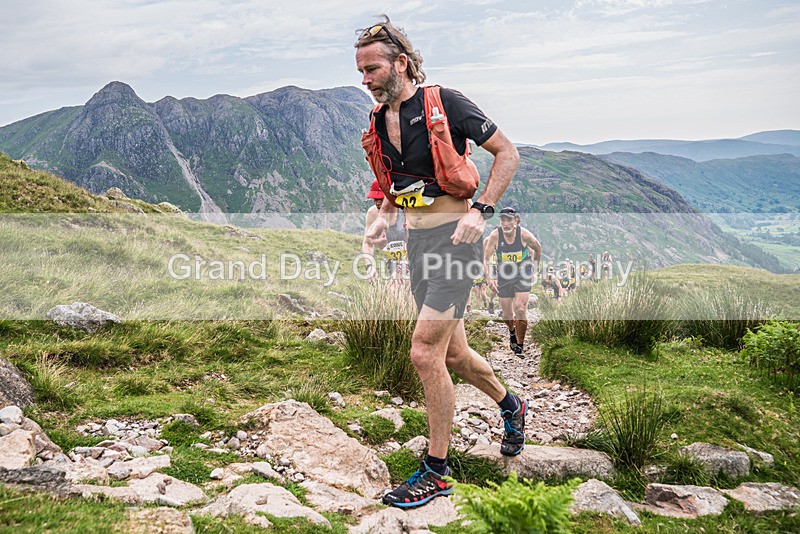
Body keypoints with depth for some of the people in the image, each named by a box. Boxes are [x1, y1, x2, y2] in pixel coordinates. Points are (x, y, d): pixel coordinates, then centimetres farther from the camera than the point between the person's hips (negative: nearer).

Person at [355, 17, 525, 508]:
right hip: (417, 241, 8)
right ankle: (511, 407, 43)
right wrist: (384, 217, 4)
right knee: (453, 353, 15)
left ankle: (436, 473, 4)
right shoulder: (379, 121, 10)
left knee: (425, 353, -12)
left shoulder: (444, 103, -10)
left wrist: (480, 210, -17)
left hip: (454, 236, -7)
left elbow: (508, 153, -7)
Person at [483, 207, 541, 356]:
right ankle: (512, 331, 46)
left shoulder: (524, 234, -18)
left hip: (523, 276, -1)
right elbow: (486, 259, -10)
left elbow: (538, 249, 2)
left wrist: (534, 269, 10)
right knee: (507, 314, 9)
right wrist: (490, 278, -21)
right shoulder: (495, 235, -17)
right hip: (504, 277, 2)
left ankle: (519, 346, 0)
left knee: (520, 310, -15)